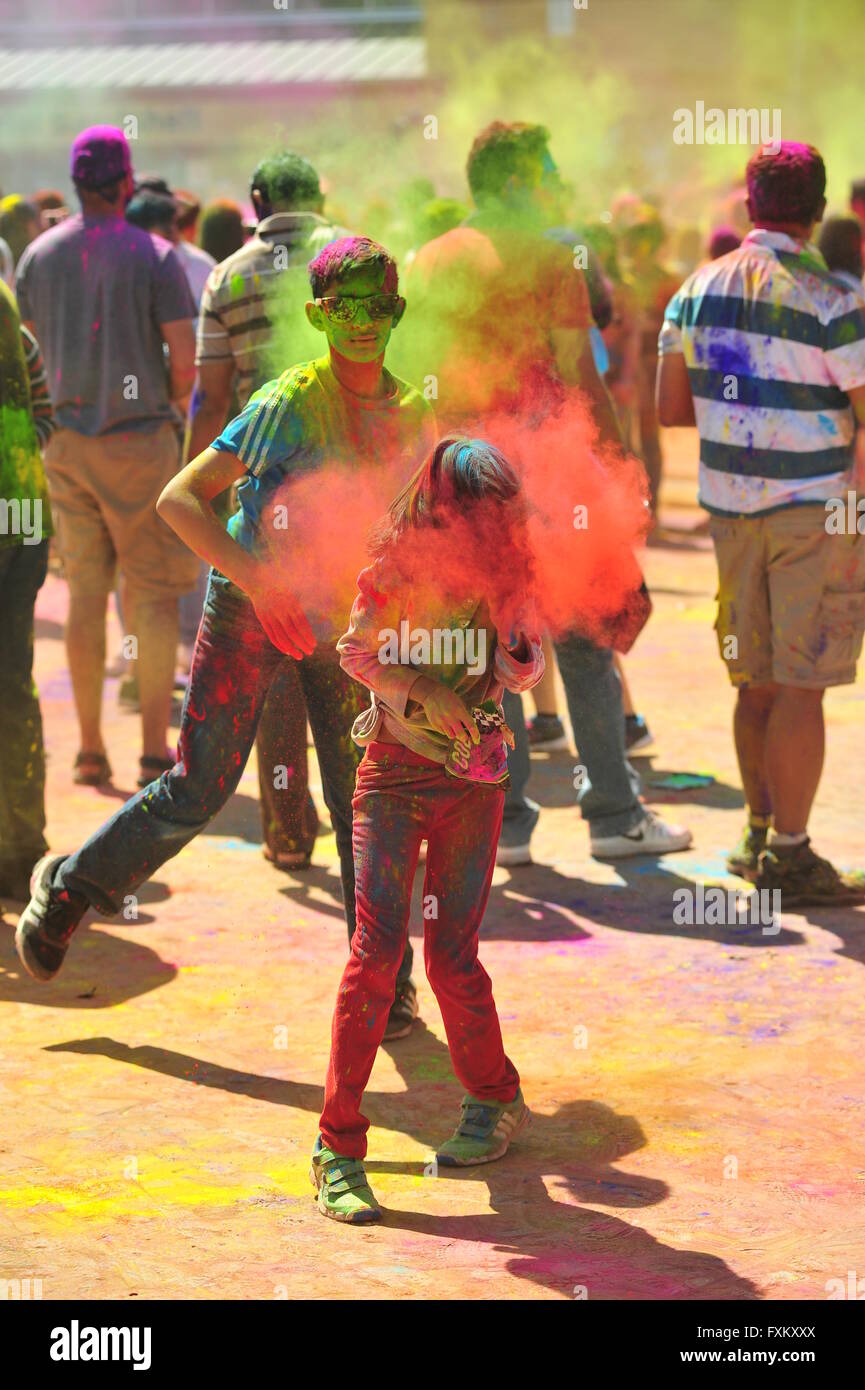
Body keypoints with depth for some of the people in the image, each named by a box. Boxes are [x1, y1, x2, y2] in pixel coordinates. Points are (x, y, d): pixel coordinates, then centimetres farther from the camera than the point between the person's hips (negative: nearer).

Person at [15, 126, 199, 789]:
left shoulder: (38, 255, 4)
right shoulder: (153, 256, -9)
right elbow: (185, 358, -11)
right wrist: (171, 403, 8)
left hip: (66, 439, 4)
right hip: (140, 436, -4)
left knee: (86, 592, 10)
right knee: (156, 594, 1)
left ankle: (91, 747, 13)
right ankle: (155, 747, -2)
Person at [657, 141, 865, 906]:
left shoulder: (698, 289, 4)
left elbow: (672, 406, 8)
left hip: (730, 502, 6)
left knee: (757, 679, 15)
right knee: (801, 684, -3)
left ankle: (761, 834, 25)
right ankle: (789, 854, -1)